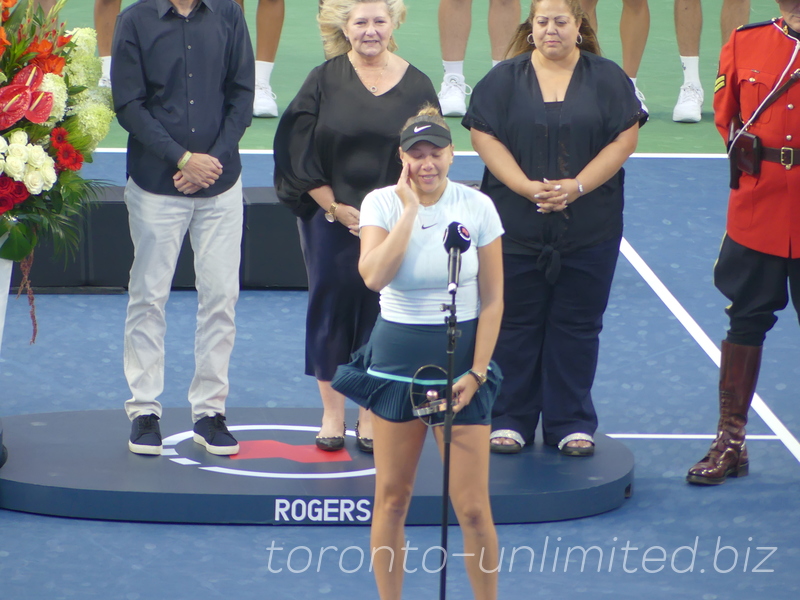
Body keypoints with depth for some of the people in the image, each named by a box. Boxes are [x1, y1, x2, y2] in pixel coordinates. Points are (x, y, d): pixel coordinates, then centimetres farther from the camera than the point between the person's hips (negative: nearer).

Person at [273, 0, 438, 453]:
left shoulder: (417, 85, 2)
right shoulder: (324, 81, 0)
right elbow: (301, 152, -3)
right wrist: (336, 208, -8)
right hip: (330, 219, 0)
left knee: (381, 312, 2)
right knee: (332, 308, 4)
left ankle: (371, 417, 13)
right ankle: (333, 414, 15)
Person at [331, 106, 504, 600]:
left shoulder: (477, 207, -4)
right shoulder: (382, 203, -4)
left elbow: (492, 300, -1)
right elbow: (374, 276, -22)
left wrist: (476, 373, -7)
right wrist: (410, 209, -17)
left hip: (461, 361, -1)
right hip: (396, 359, 1)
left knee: (472, 507, -4)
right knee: (391, 499, 6)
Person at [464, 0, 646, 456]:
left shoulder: (608, 78, 3)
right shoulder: (504, 79, 3)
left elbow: (625, 137, -3)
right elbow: (484, 136, -3)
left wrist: (577, 186, -14)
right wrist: (527, 188, -15)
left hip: (589, 227, 0)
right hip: (516, 226, 0)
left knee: (577, 327, 5)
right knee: (515, 324, 5)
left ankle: (571, 423, 13)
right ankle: (511, 421, 14)